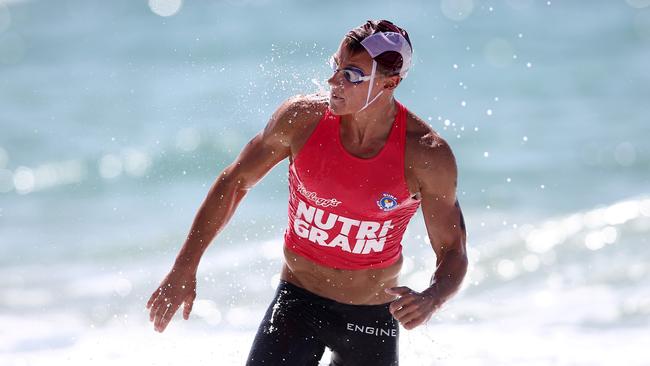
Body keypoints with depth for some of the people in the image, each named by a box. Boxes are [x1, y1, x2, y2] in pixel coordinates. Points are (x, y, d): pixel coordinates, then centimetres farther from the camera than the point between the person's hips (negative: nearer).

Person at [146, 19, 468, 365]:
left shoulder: (428, 155, -17)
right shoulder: (302, 117, -12)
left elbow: (453, 252, -9)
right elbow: (235, 181, 2)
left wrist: (430, 300, -32)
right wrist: (184, 267, 0)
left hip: (372, 318, 0)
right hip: (296, 301, 1)